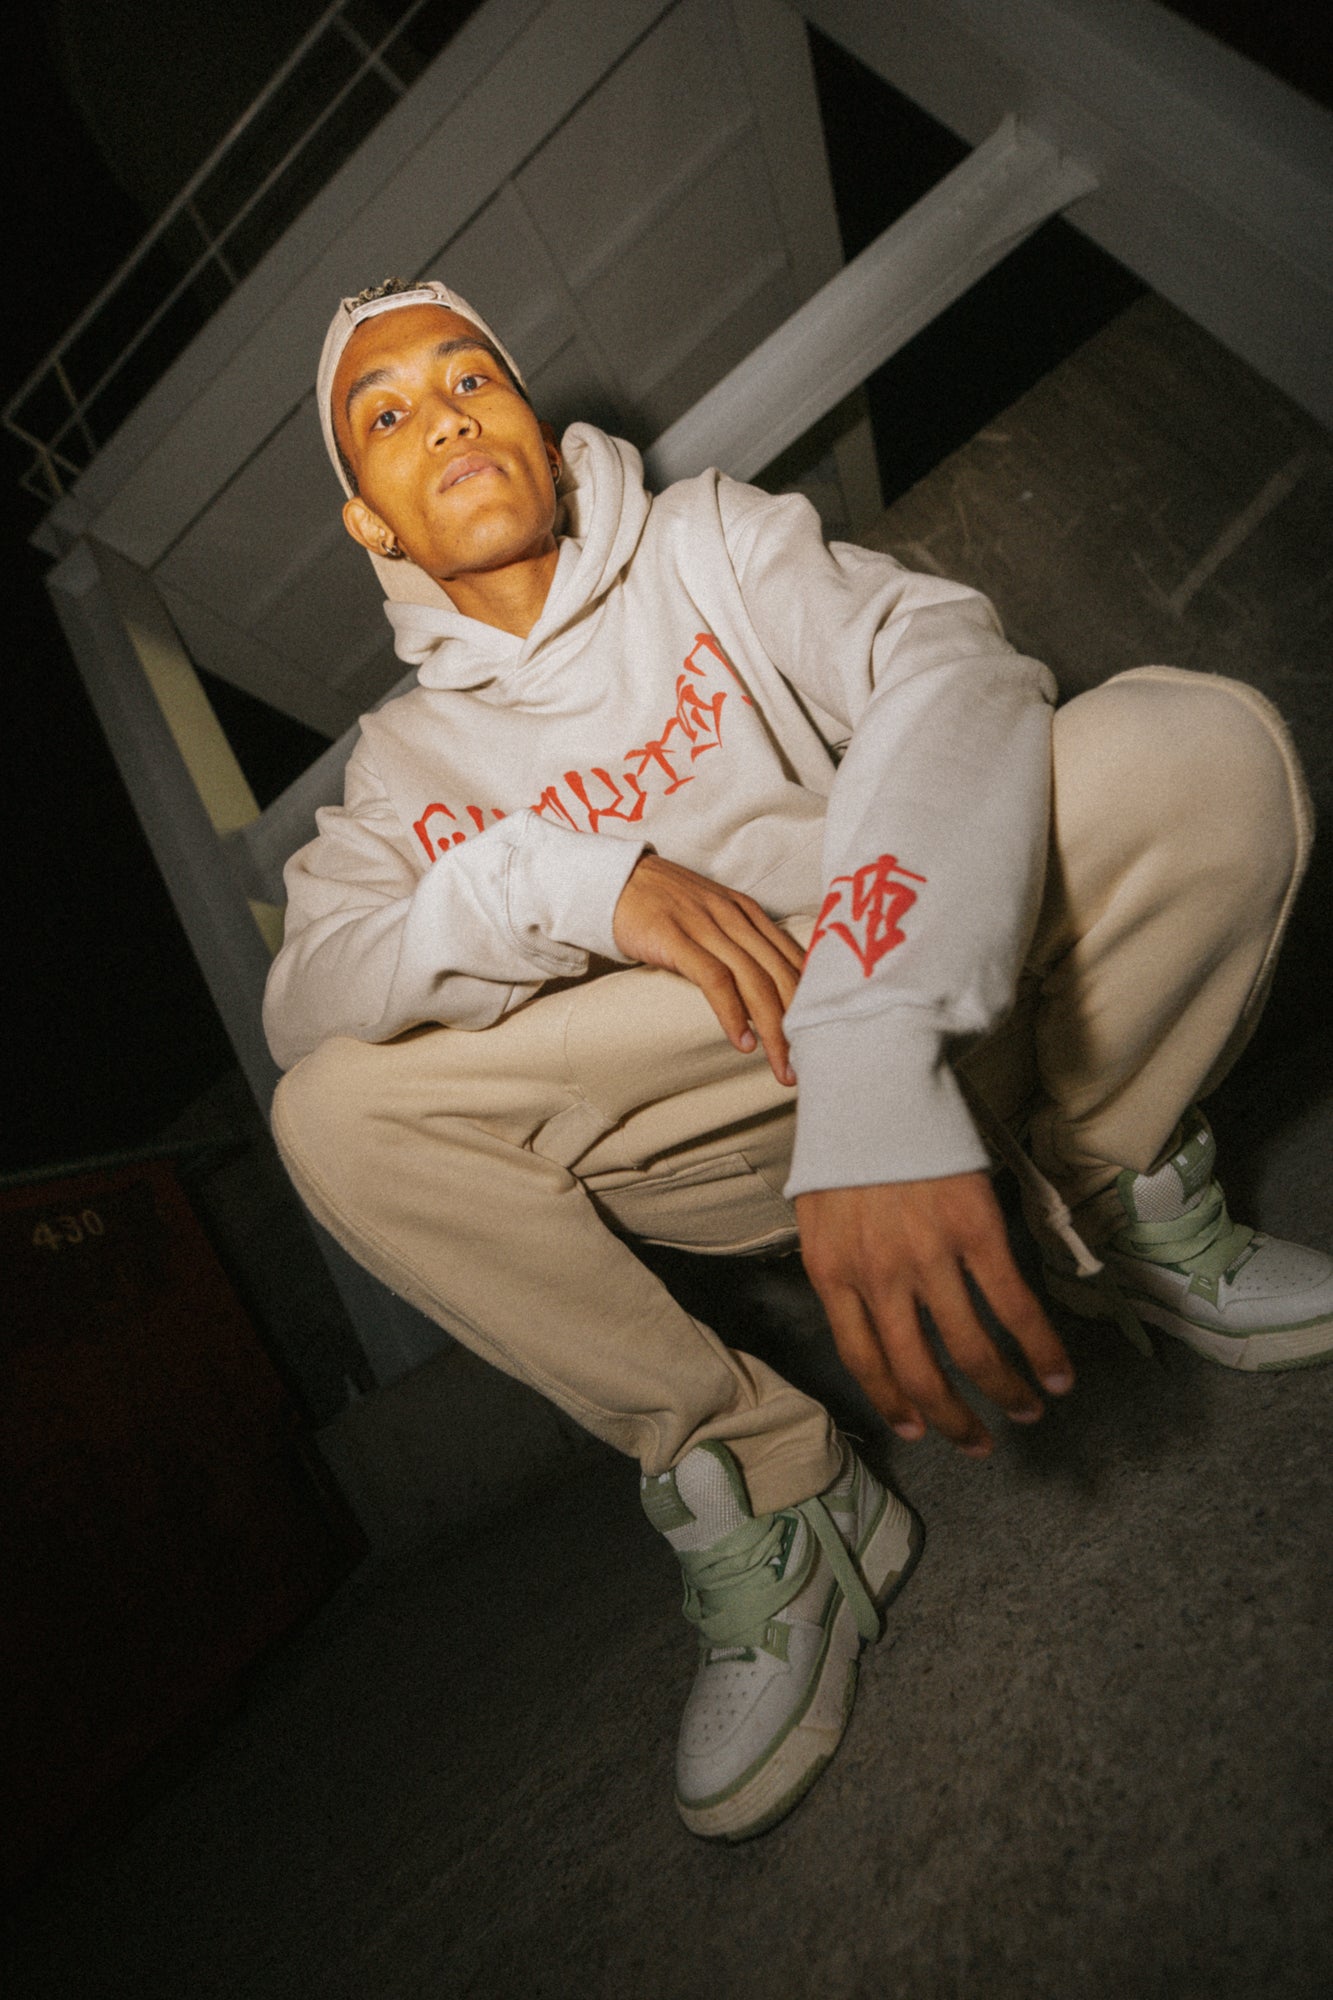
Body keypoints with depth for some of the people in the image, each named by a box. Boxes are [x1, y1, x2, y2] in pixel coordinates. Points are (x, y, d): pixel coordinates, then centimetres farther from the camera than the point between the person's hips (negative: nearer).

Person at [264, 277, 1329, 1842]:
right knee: (333, 1112, -18)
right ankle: (757, 1488, -8)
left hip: (944, 1004, 0)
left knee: (1195, 740, -22)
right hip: (726, 1151, 1)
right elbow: (304, 994, -7)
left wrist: (876, 1064, -35)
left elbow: (946, 663, -18)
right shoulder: (406, 760, 10)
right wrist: (569, 880, -26)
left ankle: (1122, 1213, 1)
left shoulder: (710, 539, 3)